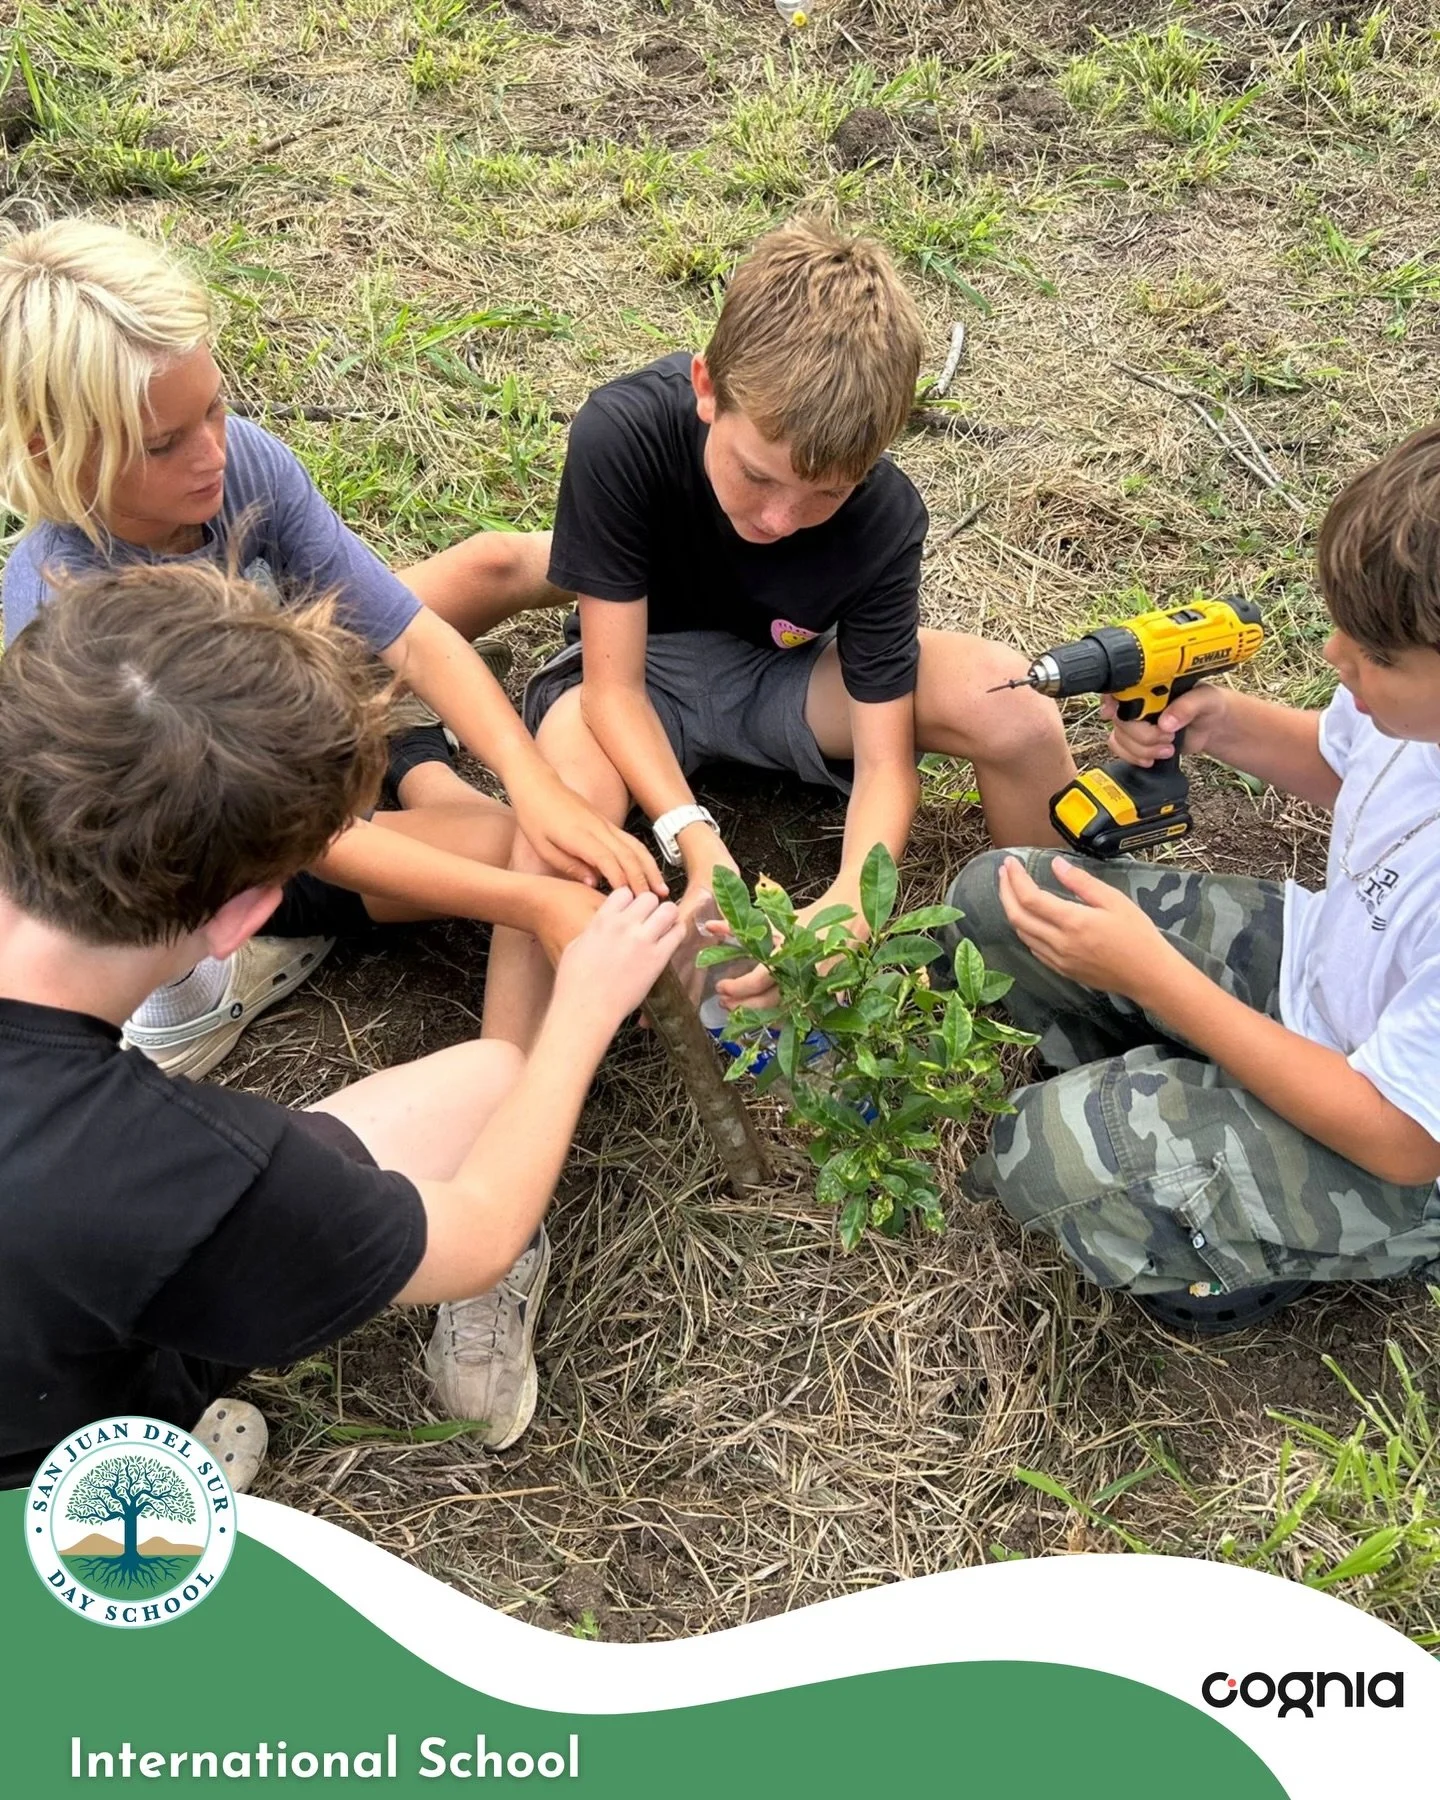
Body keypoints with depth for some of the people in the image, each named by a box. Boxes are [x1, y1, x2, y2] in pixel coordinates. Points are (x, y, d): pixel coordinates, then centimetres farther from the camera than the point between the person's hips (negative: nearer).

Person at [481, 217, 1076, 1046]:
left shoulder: (884, 517, -25)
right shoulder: (621, 434, -31)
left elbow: (885, 761, -24)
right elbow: (614, 684, -26)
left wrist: (849, 900, -45)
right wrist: (694, 837, -42)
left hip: (787, 673, 2)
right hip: (642, 673, -1)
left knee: (1012, 703, -24)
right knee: (572, 802, -38)